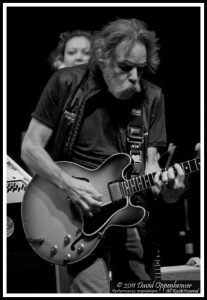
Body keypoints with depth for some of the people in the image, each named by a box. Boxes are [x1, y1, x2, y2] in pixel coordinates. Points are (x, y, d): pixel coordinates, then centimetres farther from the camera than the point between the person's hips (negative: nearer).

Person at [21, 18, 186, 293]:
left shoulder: (151, 97, 2)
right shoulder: (66, 84, -6)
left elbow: (149, 163, 3)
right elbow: (30, 147, -3)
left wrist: (165, 189, -20)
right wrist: (69, 185, -18)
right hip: (77, 209, -3)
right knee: (92, 290, -20)